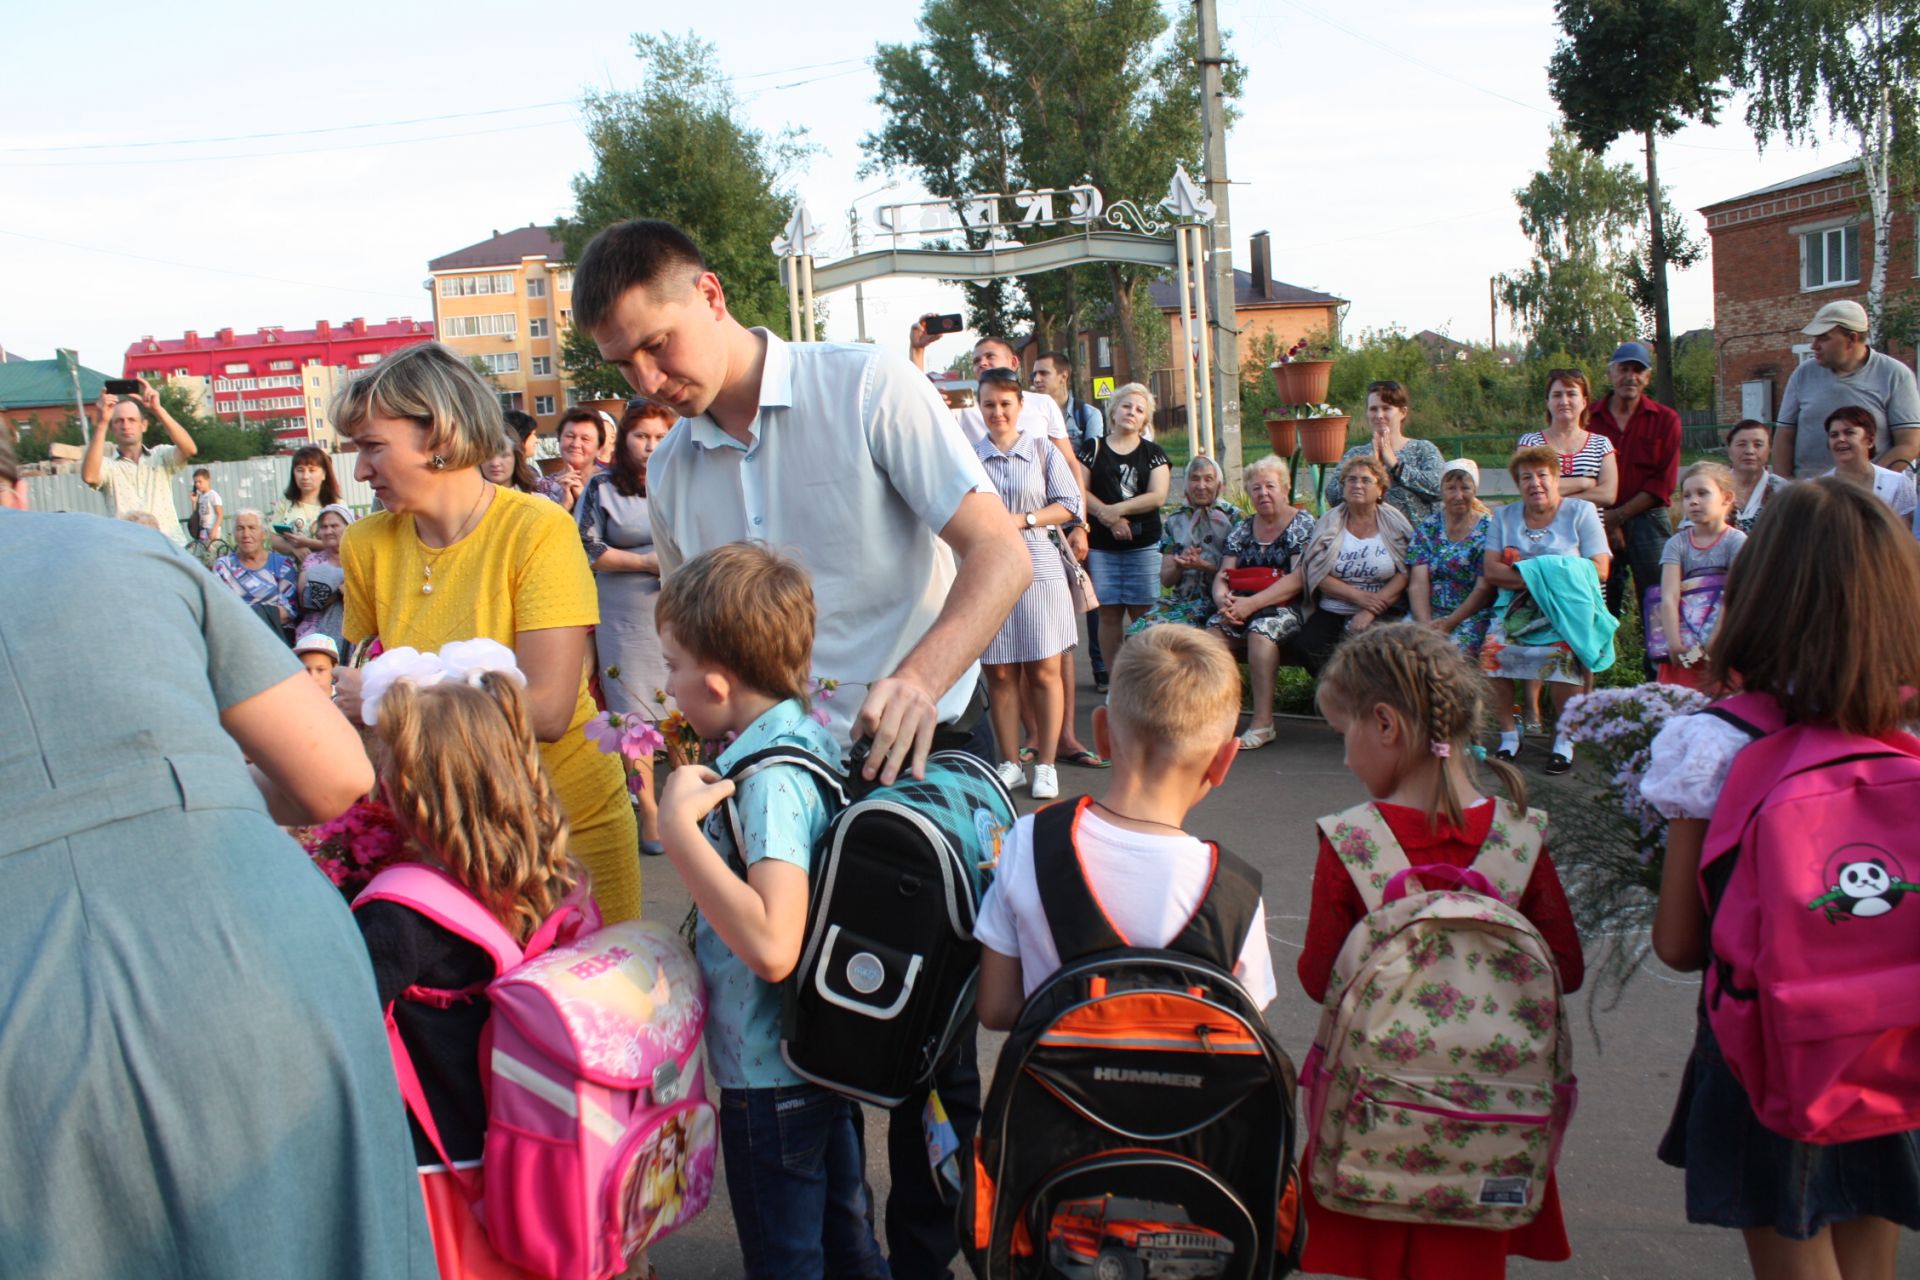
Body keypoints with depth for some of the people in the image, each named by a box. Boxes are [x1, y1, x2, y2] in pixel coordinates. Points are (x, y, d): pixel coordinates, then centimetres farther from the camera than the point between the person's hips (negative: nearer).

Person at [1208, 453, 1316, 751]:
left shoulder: (1303, 523, 2)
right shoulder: (1243, 528, 19)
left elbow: (1297, 579, -10)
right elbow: (1222, 575, 11)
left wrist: (1252, 604, -20)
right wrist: (1222, 599, -15)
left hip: (1286, 607, -4)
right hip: (1242, 606, 4)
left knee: (1260, 629, -36)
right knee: (1213, 630, -27)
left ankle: (1263, 721, -33)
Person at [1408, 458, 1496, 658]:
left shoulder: (1489, 530, 2)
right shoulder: (1427, 528, 11)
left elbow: (1484, 589, -6)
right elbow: (1418, 583, 0)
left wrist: (1450, 623, -18)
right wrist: (1425, 623, -16)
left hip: (1473, 615, -2)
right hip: (1429, 614, 3)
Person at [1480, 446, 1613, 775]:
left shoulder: (1581, 511, 6)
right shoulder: (1505, 516, 14)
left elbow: (1599, 569, -5)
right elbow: (1491, 570, 0)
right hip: (1515, 608, 3)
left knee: (1563, 653, -32)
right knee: (1492, 650, -27)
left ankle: (1564, 737, -12)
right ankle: (1508, 734, -8)